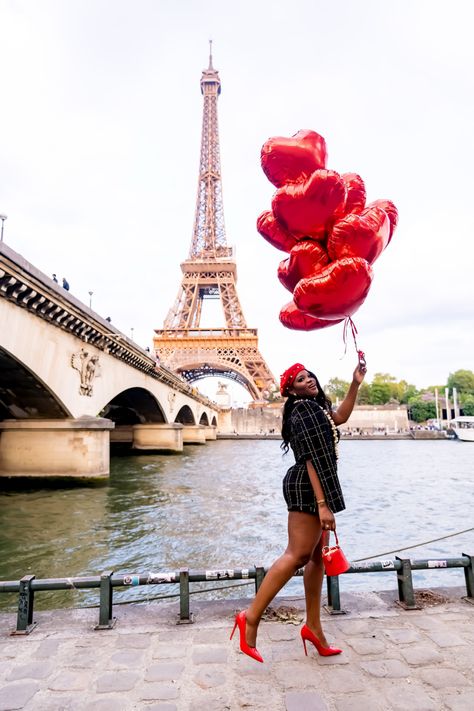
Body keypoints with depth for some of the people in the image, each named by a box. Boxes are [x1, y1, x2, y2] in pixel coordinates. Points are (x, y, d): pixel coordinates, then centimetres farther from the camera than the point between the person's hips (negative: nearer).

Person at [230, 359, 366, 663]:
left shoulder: (316, 408, 17)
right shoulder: (304, 410, -14)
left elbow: (340, 417, 30)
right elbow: (312, 459, -20)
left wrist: (356, 384, 22)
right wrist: (323, 504, -24)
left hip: (313, 488, 10)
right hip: (309, 488, -10)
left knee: (317, 556, 12)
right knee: (298, 555, -11)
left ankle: (313, 627, 21)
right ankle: (251, 617, -5)